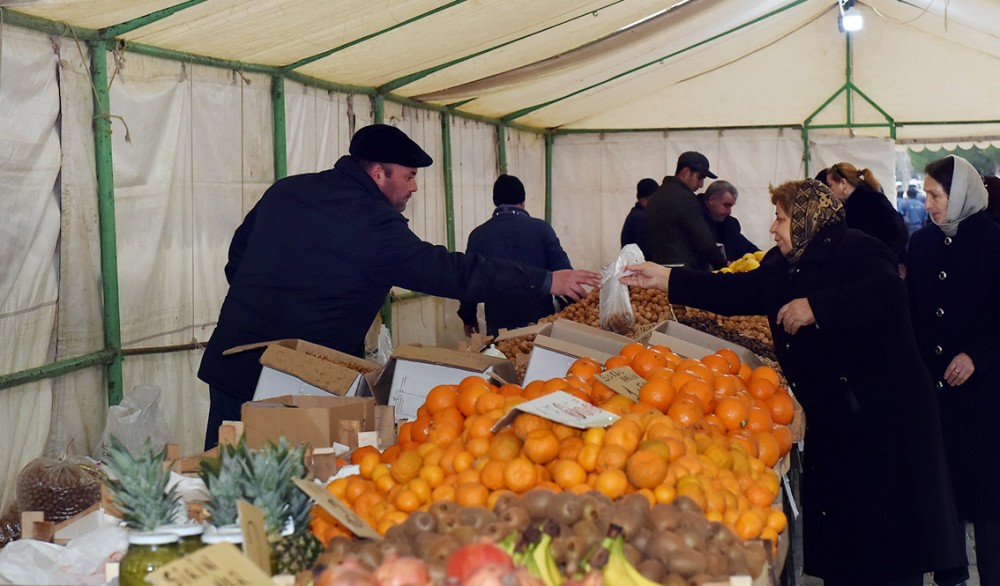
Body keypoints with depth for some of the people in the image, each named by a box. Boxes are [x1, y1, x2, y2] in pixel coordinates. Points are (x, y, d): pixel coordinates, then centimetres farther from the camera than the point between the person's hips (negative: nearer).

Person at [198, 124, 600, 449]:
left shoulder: (286, 191, 11)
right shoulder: (374, 223, -12)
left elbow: (238, 251, 21)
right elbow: (453, 272, -12)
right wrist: (546, 280, -7)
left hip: (229, 363, 7)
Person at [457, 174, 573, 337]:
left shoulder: (479, 235, -1)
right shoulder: (541, 228, -3)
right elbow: (562, 271, -5)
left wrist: (468, 317, 18)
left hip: (499, 325, 1)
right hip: (540, 320, 0)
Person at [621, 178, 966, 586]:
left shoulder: (857, 251, -12)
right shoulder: (782, 267, 13)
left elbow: (886, 294, -29)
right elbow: (738, 292, 13)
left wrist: (815, 307, -31)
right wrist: (664, 279, 9)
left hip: (882, 412, -8)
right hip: (829, 417, 8)